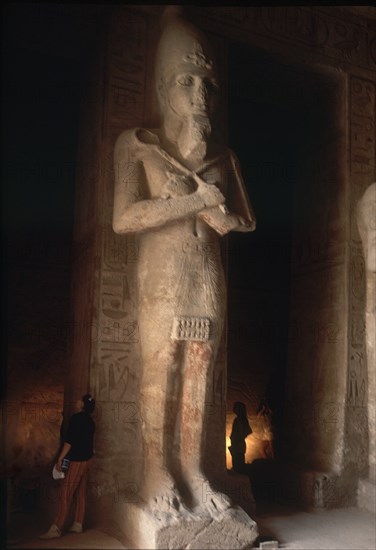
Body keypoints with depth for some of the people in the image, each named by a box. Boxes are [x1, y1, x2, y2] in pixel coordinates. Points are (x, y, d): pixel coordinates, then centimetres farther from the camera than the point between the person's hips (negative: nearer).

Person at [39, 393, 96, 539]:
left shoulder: (76, 418, -14)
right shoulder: (90, 421, 11)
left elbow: (69, 441, -18)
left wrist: (60, 458, -15)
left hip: (76, 461, -9)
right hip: (86, 460, 9)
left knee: (66, 494, -9)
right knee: (81, 493, 10)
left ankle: (56, 529, -9)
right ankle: (77, 525, 13)